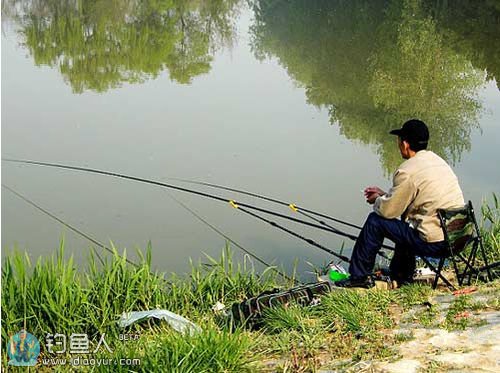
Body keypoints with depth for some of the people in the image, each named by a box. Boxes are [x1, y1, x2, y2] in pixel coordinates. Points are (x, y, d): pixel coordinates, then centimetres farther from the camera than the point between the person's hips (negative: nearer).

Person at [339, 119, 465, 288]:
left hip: (435, 244, -9)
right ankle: (401, 275, 40)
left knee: (375, 221, 3)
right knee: (407, 221, 33)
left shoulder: (408, 171, -15)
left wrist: (377, 200, 14)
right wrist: (384, 194, 24)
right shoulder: (438, 160, 12)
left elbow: (388, 210, -8)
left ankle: (359, 277, 14)